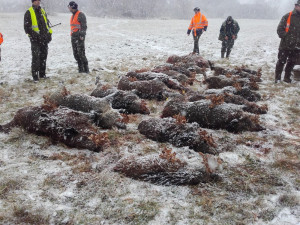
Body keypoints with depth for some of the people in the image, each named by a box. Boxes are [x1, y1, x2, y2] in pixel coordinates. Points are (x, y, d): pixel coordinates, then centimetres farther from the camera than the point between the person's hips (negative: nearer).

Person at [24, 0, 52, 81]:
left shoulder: (43, 11, 16)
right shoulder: (29, 12, -3)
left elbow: (47, 24, 23)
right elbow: (26, 27, -7)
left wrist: (49, 33, 10)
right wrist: (33, 35, -17)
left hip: (44, 39, 6)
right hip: (35, 39, -6)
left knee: (44, 56, 10)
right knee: (36, 57, -9)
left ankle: (42, 74, 20)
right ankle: (35, 75, -4)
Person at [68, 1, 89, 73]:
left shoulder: (80, 15, -7)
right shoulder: (73, 16, 20)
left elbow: (84, 26, -13)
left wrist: (82, 35, -20)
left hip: (79, 37, -9)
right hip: (73, 37, 9)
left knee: (81, 53, -12)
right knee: (75, 54, 7)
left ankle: (86, 69, -7)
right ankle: (80, 68, 12)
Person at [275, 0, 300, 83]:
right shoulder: (287, 16, -5)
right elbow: (279, 29, -6)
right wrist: (286, 37, -14)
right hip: (285, 45, -4)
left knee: (291, 63, 12)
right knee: (281, 62, 1)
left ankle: (287, 78, 23)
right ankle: (277, 78, 11)